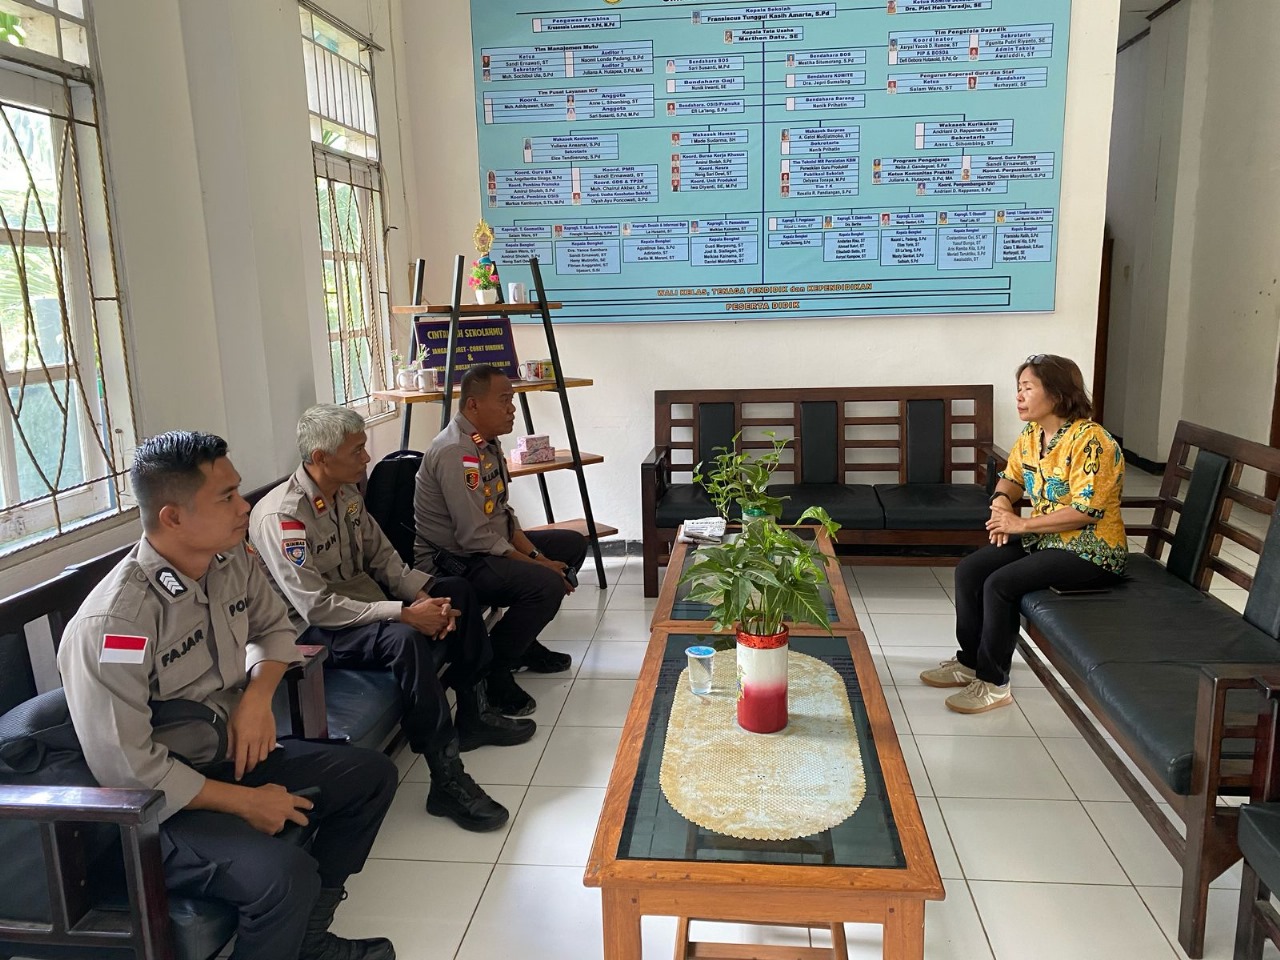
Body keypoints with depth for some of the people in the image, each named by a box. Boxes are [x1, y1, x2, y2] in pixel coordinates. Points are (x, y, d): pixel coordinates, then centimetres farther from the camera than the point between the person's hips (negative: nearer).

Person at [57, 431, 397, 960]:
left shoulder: (231, 560, -6)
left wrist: (259, 693, -9)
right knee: (286, 874, -31)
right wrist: (246, 802, -17)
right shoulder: (111, 623, -28)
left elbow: (273, 625, 12)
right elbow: (127, 769, -25)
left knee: (373, 773, 7)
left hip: (231, 754, 8)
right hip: (160, 804, -8)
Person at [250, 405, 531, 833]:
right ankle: (446, 779, -30)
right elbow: (317, 607, -29)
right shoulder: (280, 517, -25)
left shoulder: (347, 493, 2)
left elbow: (383, 557, 7)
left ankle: (473, 714, 14)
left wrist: (425, 596, -11)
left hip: (363, 601, 10)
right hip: (315, 632, -9)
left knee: (457, 590, 6)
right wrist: (405, 613, -30)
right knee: (405, 637, -35)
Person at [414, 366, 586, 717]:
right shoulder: (455, 452, -24)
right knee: (547, 585, -30)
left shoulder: (487, 441, 8)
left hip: (491, 545, 11)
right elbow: (477, 539, -26)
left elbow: (503, 513, 12)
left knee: (573, 544, 16)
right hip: (452, 563, -11)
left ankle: (525, 643, 22)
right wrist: (537, 565, -18)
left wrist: (534, 553, -3)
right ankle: (490, 671, -10)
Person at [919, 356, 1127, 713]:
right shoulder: (1031, 434, 4)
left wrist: (1021, 524, -22)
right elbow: (1012, 477, 19)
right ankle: (970, 661, 9)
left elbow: (1084, 512, -25)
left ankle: (994, 683, -9)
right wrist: (1001, 502, -4)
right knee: (968, 571, -6)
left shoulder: (1089, 440, -21)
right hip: (1042, 538, 9)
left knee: (1000, 584, -24)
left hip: (1089, 551, -8)